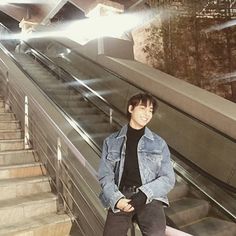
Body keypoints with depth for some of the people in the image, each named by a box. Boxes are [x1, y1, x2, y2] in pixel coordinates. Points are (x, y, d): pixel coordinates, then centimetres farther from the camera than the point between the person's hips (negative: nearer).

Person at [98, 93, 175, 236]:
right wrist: (116, 199, -12)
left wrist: (144, 194, -11)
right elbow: (105, 175, 5)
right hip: (121, 196, 1)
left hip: (149, 197, 0)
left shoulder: (159, 143, 9)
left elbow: (168, 178, 5)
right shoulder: (111, 142, 10)